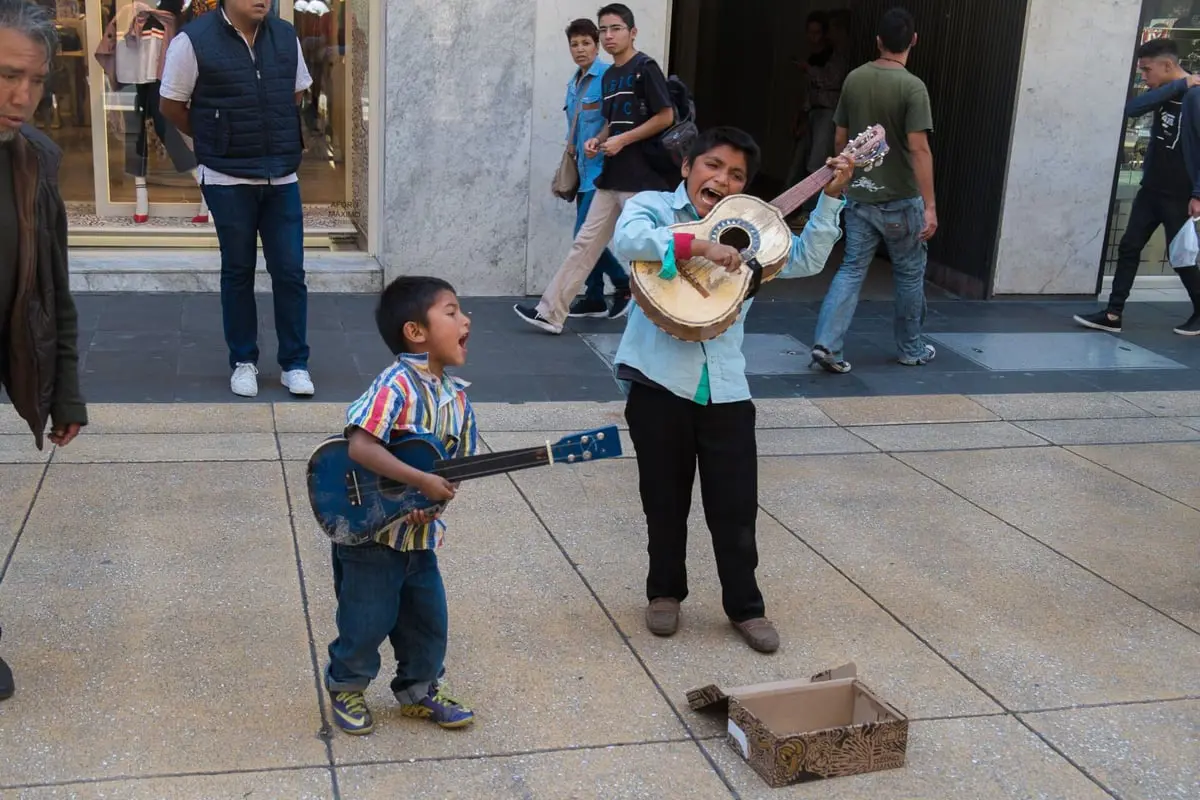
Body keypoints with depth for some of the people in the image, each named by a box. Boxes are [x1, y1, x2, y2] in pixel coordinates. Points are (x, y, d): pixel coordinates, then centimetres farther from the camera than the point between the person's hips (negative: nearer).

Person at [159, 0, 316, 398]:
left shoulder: (285, 36, 3)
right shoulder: (193, 40, -10)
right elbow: (171, 106, 0)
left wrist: (280, 139, 13)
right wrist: (216, 141, 9)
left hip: (282, 177, 3)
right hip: (228, 180, -3)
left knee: (290, 271, 3)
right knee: (238, 272, 8)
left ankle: (295, 364, 14)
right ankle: (243, 362, 21)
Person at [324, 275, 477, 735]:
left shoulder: (456, 395, 2)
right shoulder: (398, 385, -22)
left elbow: (457, 464, 9)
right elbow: (360, 446, -31)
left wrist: (438, 499, -12)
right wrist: (422, 481, -30)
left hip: (419, 534, 7)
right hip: (370, 530, -7)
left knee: (429, 620, 15)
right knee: (368, 621, 5)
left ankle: (418, 692, 36)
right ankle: (346, 689, 31)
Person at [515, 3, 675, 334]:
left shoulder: (645, 68, -8)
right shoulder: (609, 76, 16)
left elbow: (666, 117, -13)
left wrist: (622, 140, -16)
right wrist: (597, 140, 5)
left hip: (641, 177, -8)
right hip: (611, 177, 8)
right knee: (585, 243, 6)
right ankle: (550, 313, 8)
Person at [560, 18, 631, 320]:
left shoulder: (608, 76, -10)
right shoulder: (573, 84, 15)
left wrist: (598, 142, -21)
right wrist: (568, 167, 17)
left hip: (601, 168, -8)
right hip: (583, 170, 8)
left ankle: (625, 284, 4)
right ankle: (594, 298, 16)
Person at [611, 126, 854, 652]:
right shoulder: (652, 206, -1)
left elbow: (806, 260, 14)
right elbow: (627, 238, -22)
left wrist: (830, 196, 8)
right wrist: (699, 245, -31)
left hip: (725, 389, 3)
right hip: (659, 382, -3)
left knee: (735, 508, 7)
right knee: (665, 502, 13)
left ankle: (745, 606, 25)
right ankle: (665, 592, 34)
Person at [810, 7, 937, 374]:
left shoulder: (854, 79, 2)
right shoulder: (912, 87, -15)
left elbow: (840, 139, 8)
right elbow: (919, 149, -20)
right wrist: (930, 205, -18)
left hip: (858, 195, 4)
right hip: (900, 199, -4)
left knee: (852, 269, 8)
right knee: (909, 274, 12)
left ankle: (826, 344, -5)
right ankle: (911, 349, 25)